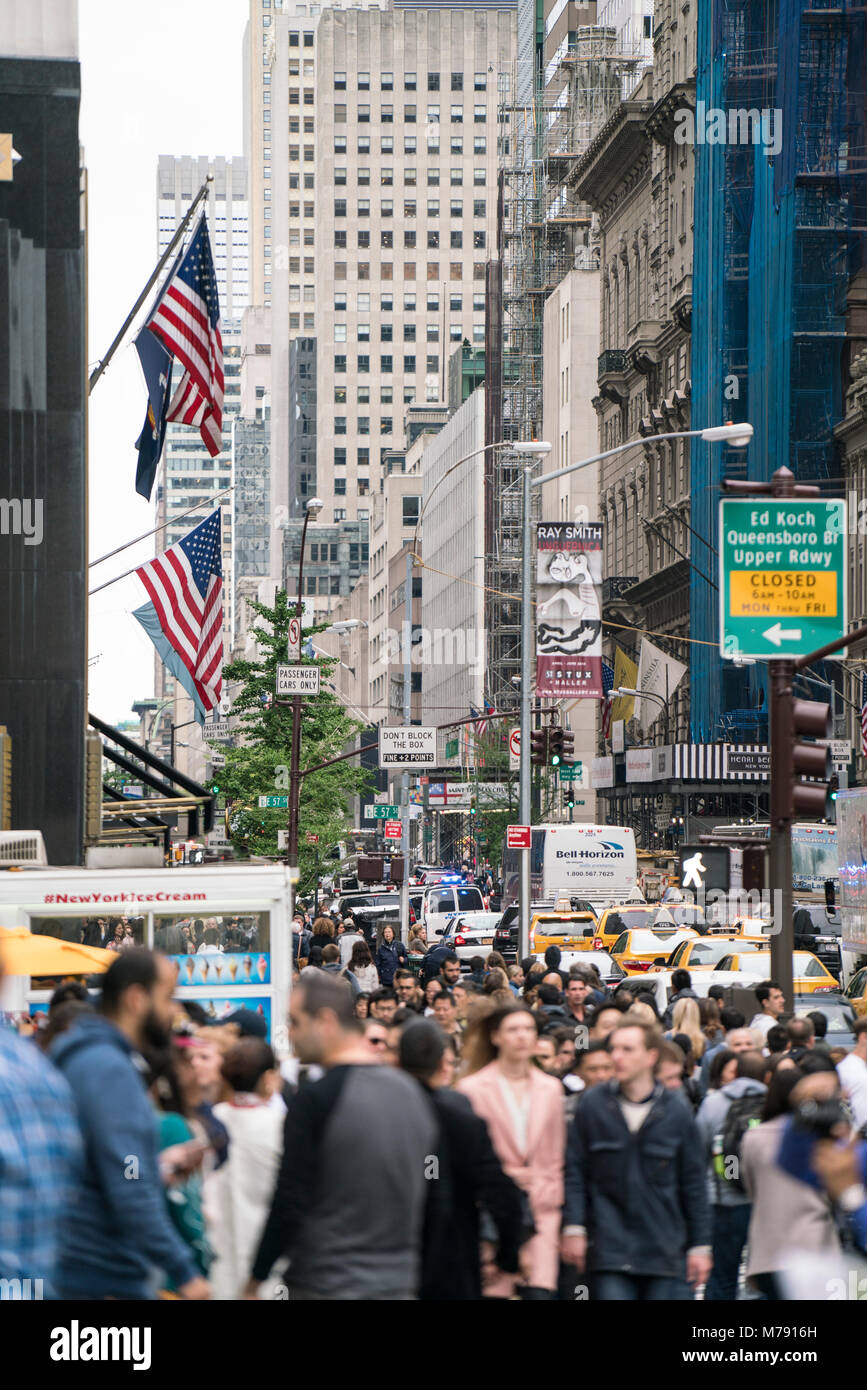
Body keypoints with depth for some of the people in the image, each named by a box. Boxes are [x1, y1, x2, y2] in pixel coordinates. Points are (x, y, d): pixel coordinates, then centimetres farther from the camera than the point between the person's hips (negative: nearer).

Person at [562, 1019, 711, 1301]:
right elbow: (575, 1172, 4)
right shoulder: (593, 1106, 2)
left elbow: (693, 1183, 8)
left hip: (665, 1253, 1)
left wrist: (700, 1245, 6)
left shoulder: (676, 1111, 3)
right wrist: (574, 1227, -4)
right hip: (610, 1251, -1)